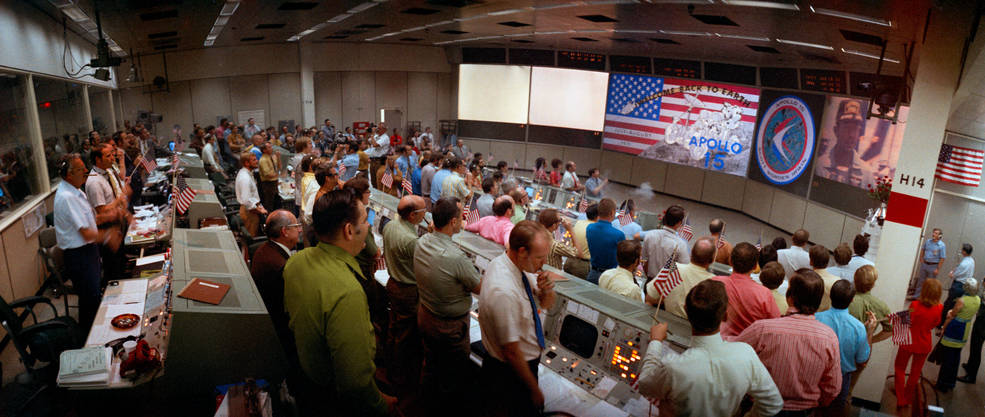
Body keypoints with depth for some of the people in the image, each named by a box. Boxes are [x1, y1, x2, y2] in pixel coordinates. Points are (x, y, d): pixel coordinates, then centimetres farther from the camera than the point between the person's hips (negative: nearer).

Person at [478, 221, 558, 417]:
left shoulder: (522, 266, -9)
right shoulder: (503, 292, -36)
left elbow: (546, 304, 5)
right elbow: (512, 352, -28)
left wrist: (547, 290, -19)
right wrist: (535, 390, -16)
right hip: (511, 371, -8)